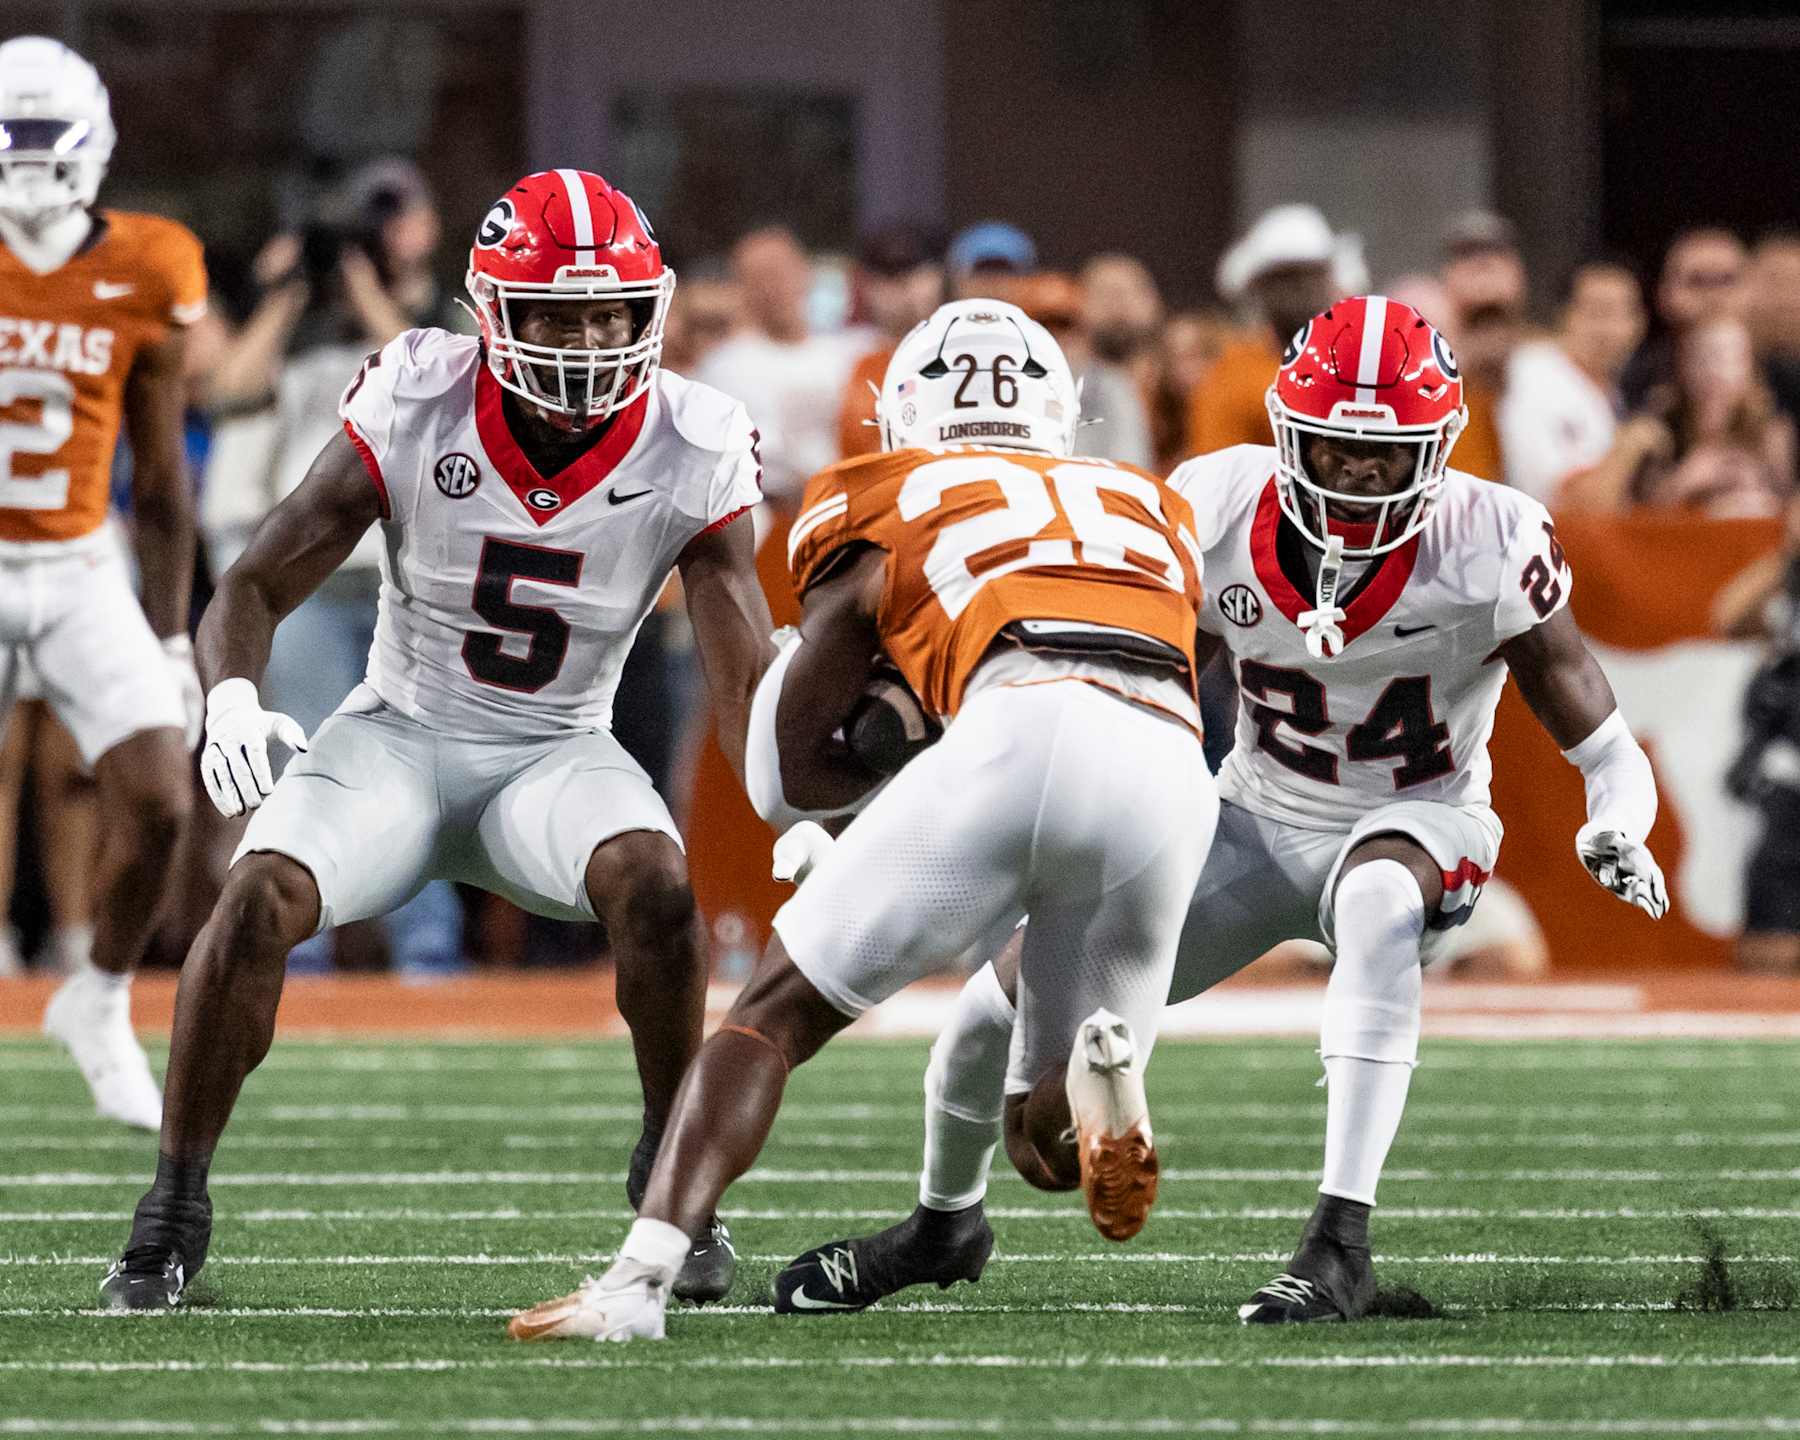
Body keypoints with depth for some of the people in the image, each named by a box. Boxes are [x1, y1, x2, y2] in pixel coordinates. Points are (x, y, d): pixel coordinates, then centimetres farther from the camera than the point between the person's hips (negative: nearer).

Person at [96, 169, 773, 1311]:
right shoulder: (417, 411, -16)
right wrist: (233, 699, -35)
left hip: (557, 754, 0)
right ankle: (175, 1206, -10)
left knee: (655, 882, -30)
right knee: (260, 897, -26)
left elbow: (750, 675, -13)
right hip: (400, 734, 0)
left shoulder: (688, 454, -13)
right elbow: (256, 586, -13)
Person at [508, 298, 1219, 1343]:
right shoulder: (1155, 513, 37)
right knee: (1051, 1140, 21)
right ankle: (1100, 1076, -14)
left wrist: (894, 768, 45)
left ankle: (639, 1279, -10)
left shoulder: (888, 509, 27)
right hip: (1176, 777, 3)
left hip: (1019, 734, -3)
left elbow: (795, 770, 28)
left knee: (778, 1013, 9)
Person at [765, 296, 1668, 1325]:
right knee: (1016, 993, -4)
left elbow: (1605, 746, -16)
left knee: (1379, 903, -41)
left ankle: (1343, 1242, -40)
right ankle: (947, 1222, 30)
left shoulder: (1489, 549, -22)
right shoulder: (1220, 515, -17)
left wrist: (1618, 826, -38)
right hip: (1264, 817, 3)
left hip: (1423, 820, -3)